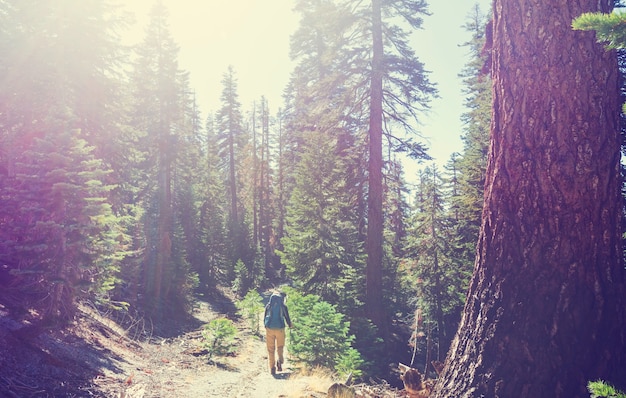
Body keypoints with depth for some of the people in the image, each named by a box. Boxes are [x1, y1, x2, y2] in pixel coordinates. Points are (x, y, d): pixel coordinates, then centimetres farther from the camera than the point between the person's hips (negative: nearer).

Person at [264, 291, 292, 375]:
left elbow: (264, 318, 9)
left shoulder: (268, 306, 5)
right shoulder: (283, 306, -1)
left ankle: (272, 368, 5)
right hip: (280, 328, -1)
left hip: (269, 328, 1)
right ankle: (280, 361, -10)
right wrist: (290, 325, 24)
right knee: (280, 347, 14)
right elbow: (287, 317, 4)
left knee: (271, 349, 7)